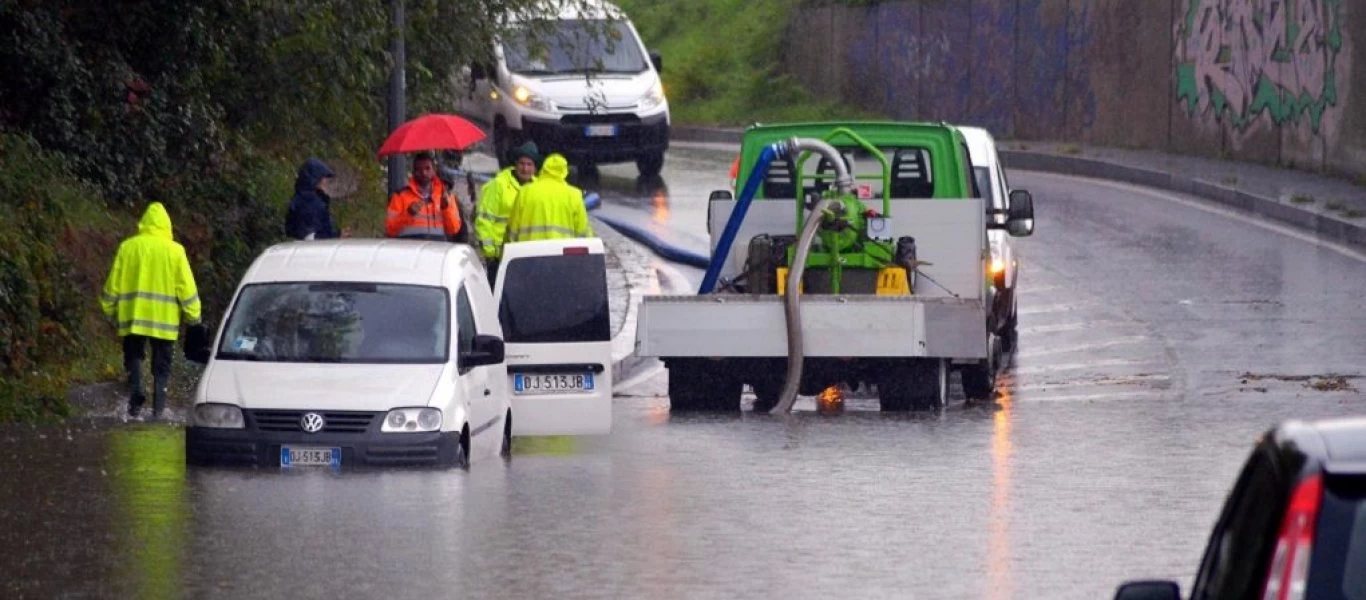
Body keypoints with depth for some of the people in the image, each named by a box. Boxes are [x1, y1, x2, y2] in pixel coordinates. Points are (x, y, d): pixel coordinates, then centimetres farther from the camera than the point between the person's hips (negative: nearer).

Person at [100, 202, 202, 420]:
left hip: (133, 315, 0)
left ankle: (136, 391, -17)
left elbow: (113, 283, 5)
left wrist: (110, 309, 17)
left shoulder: (128, 247, 1)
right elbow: (186, 287, -1)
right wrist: (193, 316, 8)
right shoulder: (175, 251, -1)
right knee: (161, 367, 8)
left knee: (134, 357, 9)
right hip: (165, 319, 0)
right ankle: (158, 408, 1)